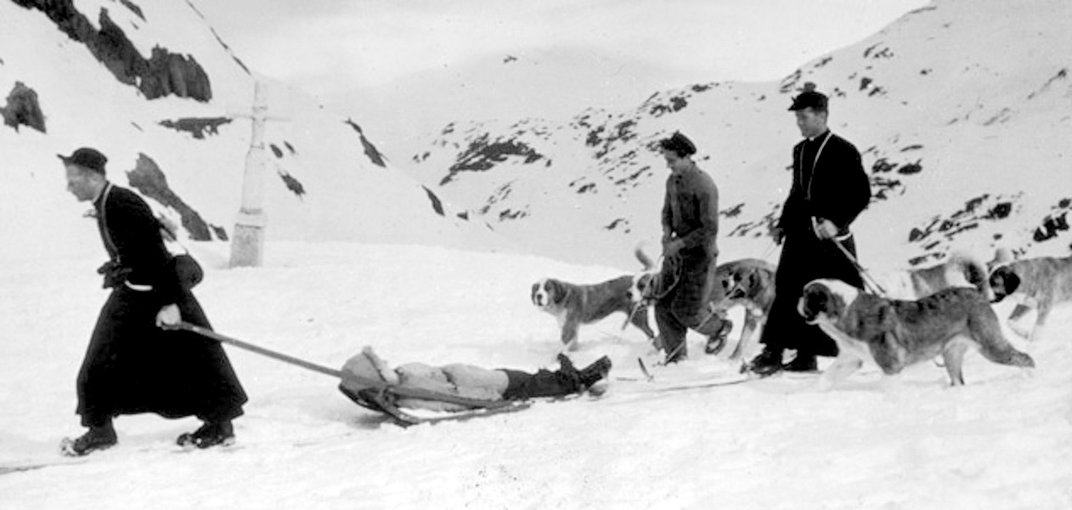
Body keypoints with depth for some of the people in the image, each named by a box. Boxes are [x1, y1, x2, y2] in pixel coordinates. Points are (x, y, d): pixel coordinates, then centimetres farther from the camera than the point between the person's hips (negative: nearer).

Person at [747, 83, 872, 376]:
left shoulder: (843, 151, -6)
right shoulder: (800, 151, 15)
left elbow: (861, 194, -9)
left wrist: (836, 222, -19)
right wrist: (783, 224, 13)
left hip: (831, 237, -6)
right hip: (800, 234, 6)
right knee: (789, 291, -5)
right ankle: (773, 352, -7)